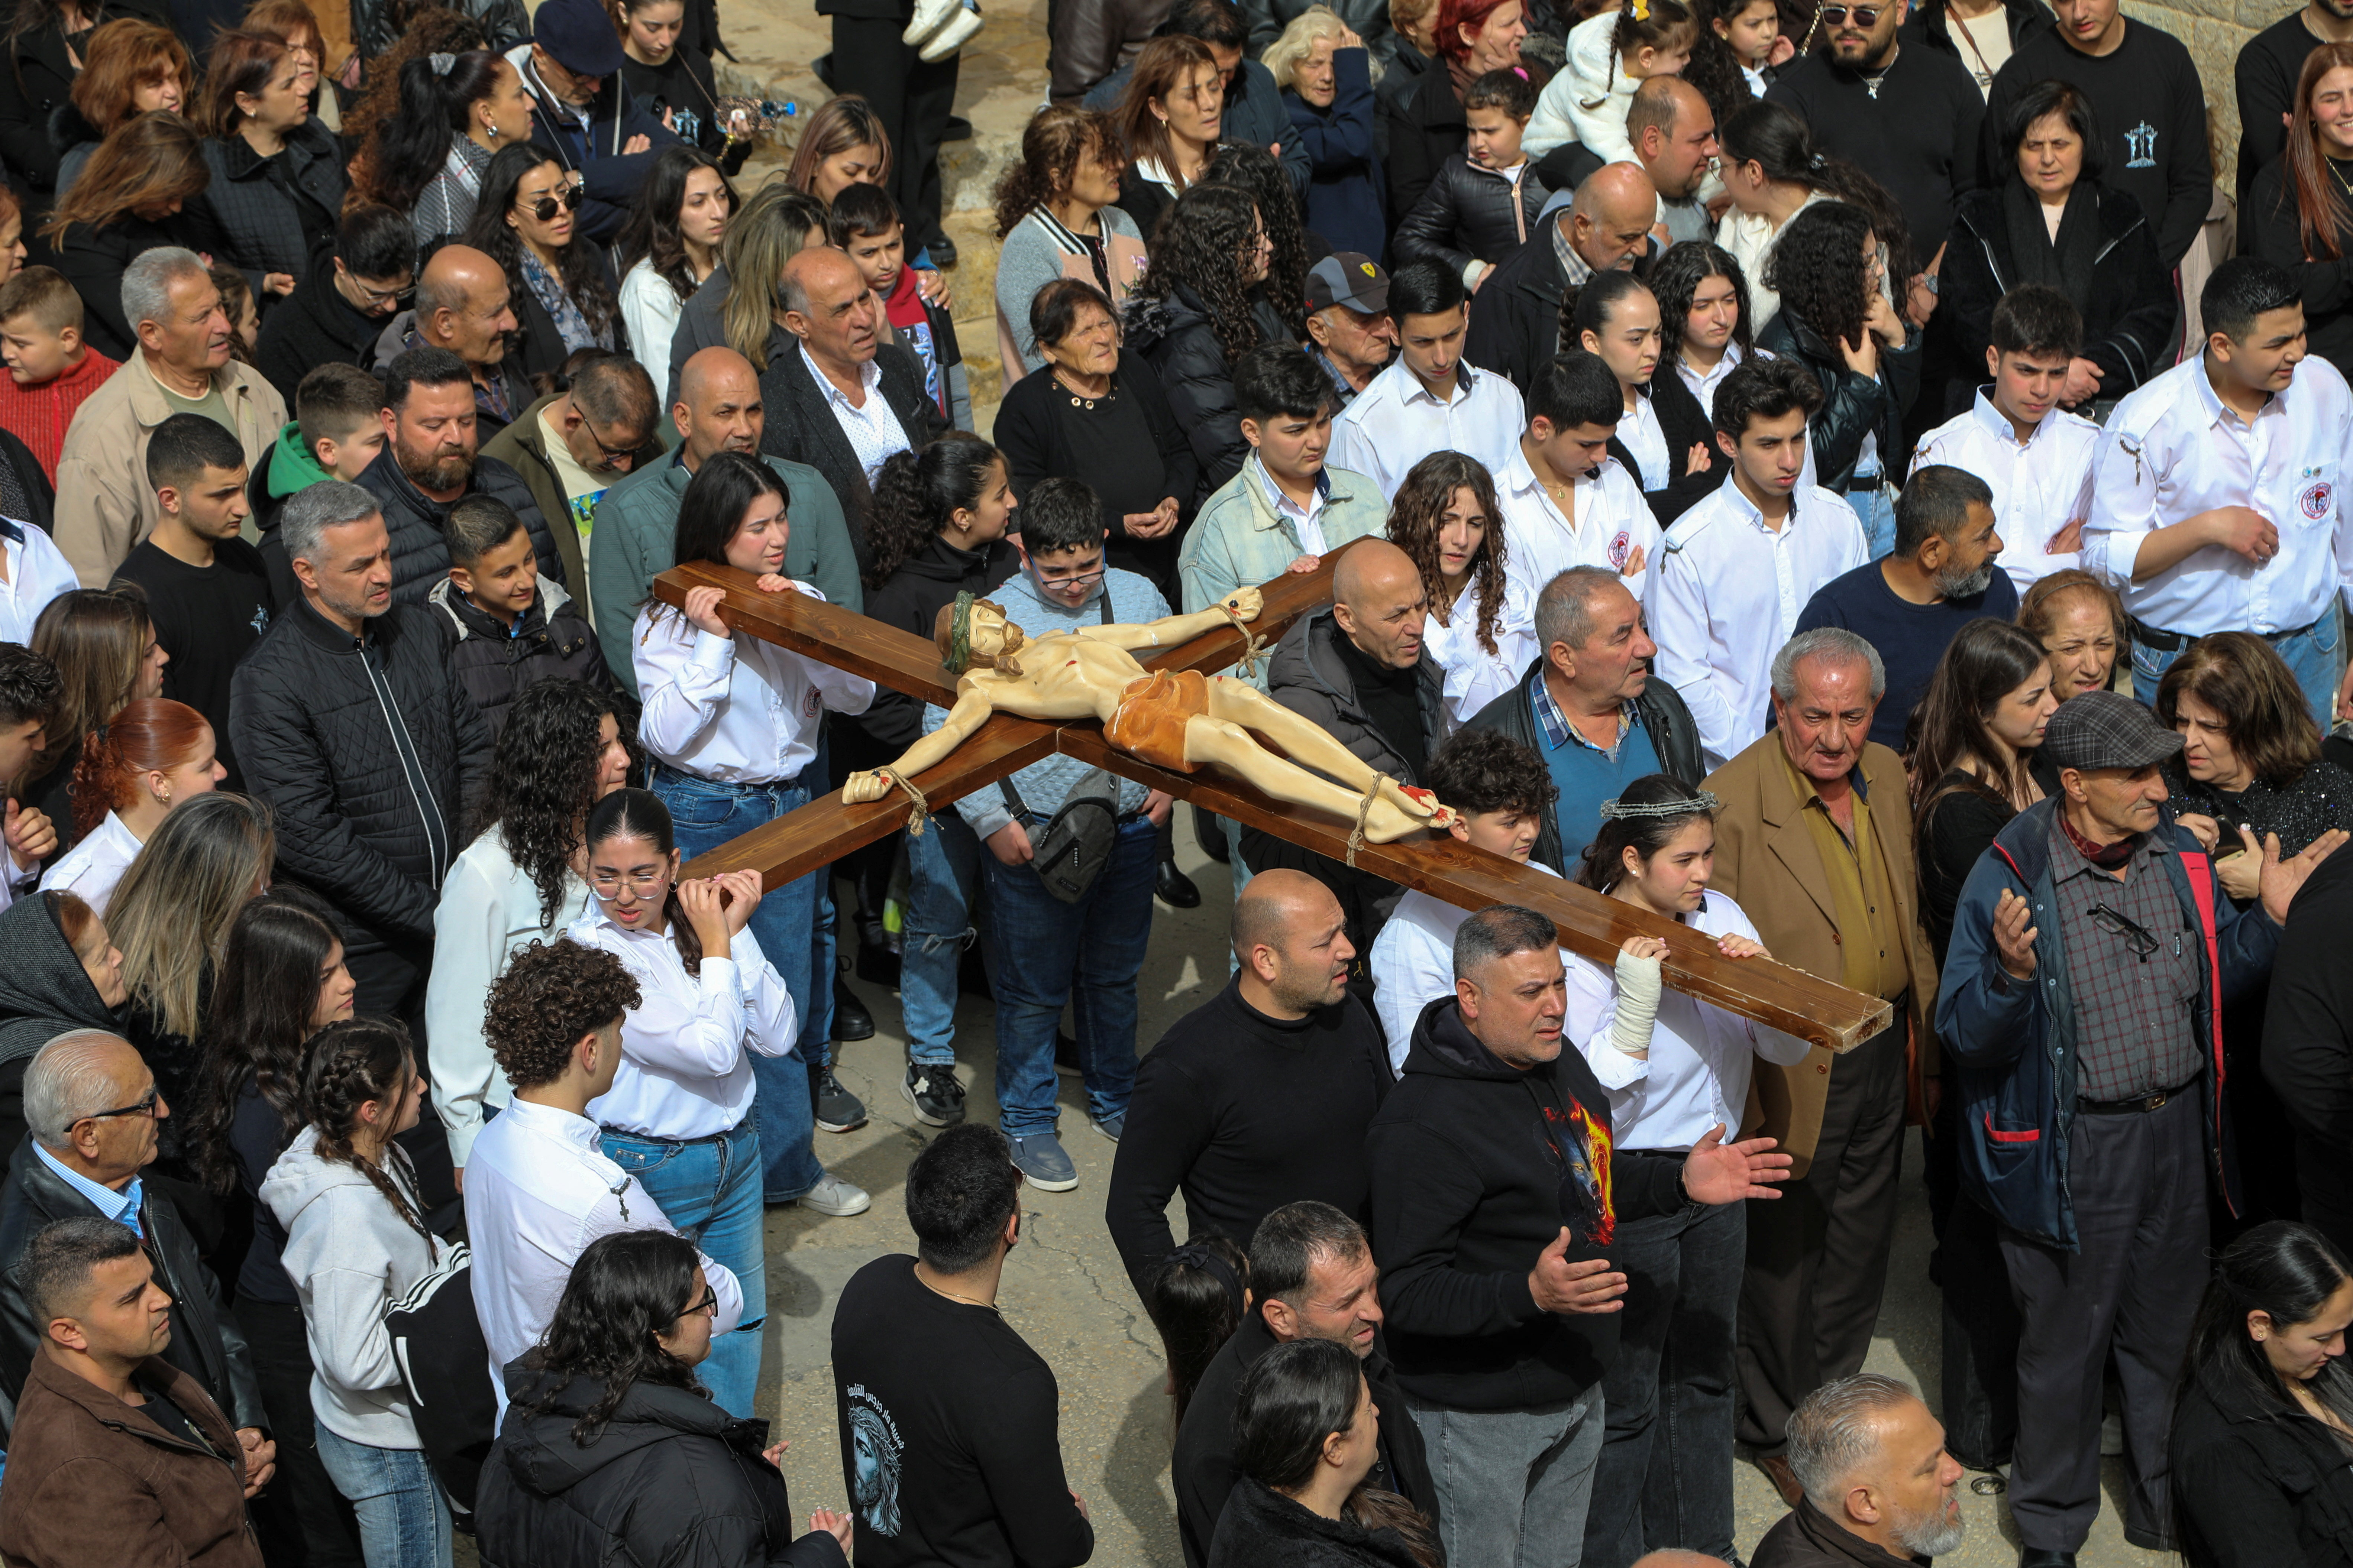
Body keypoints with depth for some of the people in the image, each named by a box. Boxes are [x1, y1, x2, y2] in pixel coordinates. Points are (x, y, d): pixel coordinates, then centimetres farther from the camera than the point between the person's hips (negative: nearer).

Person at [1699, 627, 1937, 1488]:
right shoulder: (1732, 802, -22)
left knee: (1860, 1248, 21)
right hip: (1793, 1073, -6)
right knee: (1782, 1259, 11)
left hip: (1881, 1059, 7)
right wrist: (1741, 1086, -20)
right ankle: (1778, 1428, 31)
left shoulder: (1888, 776, 1)